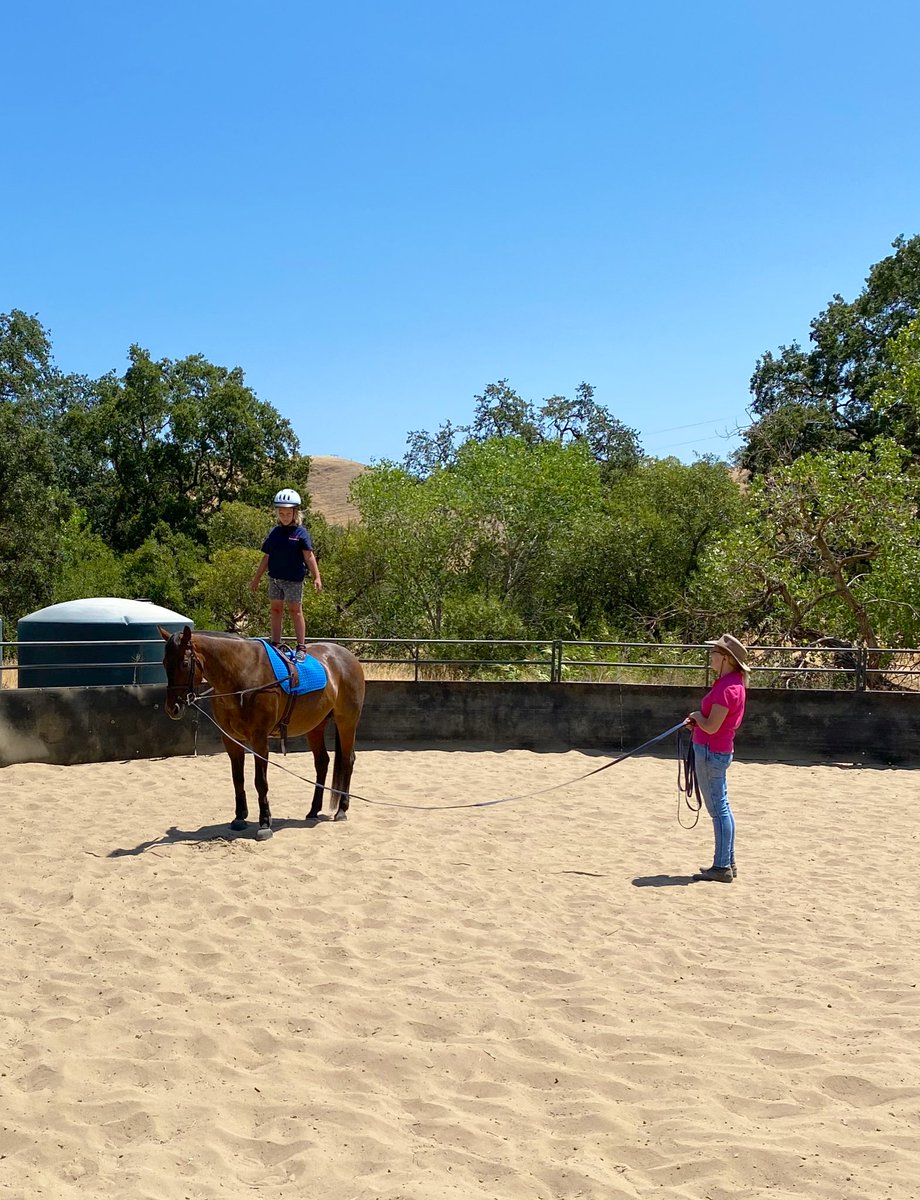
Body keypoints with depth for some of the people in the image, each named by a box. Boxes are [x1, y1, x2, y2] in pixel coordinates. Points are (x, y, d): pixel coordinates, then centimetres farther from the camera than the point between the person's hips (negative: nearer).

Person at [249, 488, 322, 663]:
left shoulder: (300, 533, -6)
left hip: (293, 579, -5)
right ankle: (276, 645, 19)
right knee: (276, 609, 10)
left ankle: (301, 647, 4)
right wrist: (256, 578, 17)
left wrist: (316, 577, -19)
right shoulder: (275, 533, 8)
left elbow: (309, 556, -11)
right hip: (274, 578, 5)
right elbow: (266, 557, 15)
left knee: (295, 610, -2)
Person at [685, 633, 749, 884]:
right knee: (721, 808, 16)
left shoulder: (727, 687, -21)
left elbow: (711, 726, -23)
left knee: (718, 809, -3)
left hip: (711, 752, -10)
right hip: (718, 751, 10)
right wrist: (697, 720, 6)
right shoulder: (732, 682, 11)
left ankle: (722, 867, 4)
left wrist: (696, 716, -5)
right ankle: (727, 863, 25)